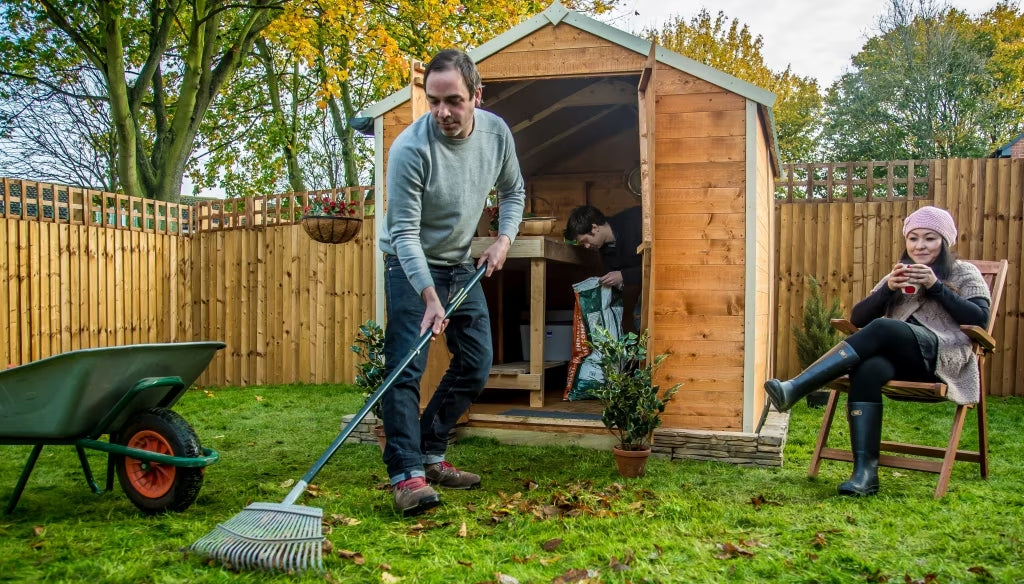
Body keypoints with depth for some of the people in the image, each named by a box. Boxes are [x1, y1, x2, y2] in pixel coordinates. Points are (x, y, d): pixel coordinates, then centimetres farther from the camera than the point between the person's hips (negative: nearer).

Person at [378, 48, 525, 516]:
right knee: (406, 366, -17)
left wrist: (504, 239, -6)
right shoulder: (410, 148, -26)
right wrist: (429, 295, -33)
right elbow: (404, 232, -25)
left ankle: (430, 455, 18)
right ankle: (406, 474, -12)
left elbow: (513, 191, 10)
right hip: (411, 266, -6)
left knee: (476, 365, 6)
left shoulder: (497, 132, -9)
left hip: (462, 264, 6)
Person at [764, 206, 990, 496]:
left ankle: (795, 388, -40)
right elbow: (858, 318, 14)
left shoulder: (966, 274, 16)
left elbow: (980, 320, -1)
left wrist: (935, 286, -8)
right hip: (900, 358, 4)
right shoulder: (898, 275, 26)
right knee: (868, 370, -35)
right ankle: (865, 471, -38)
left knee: (883, 328, -34)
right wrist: (888, 288, -2)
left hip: (942, 357, -3)